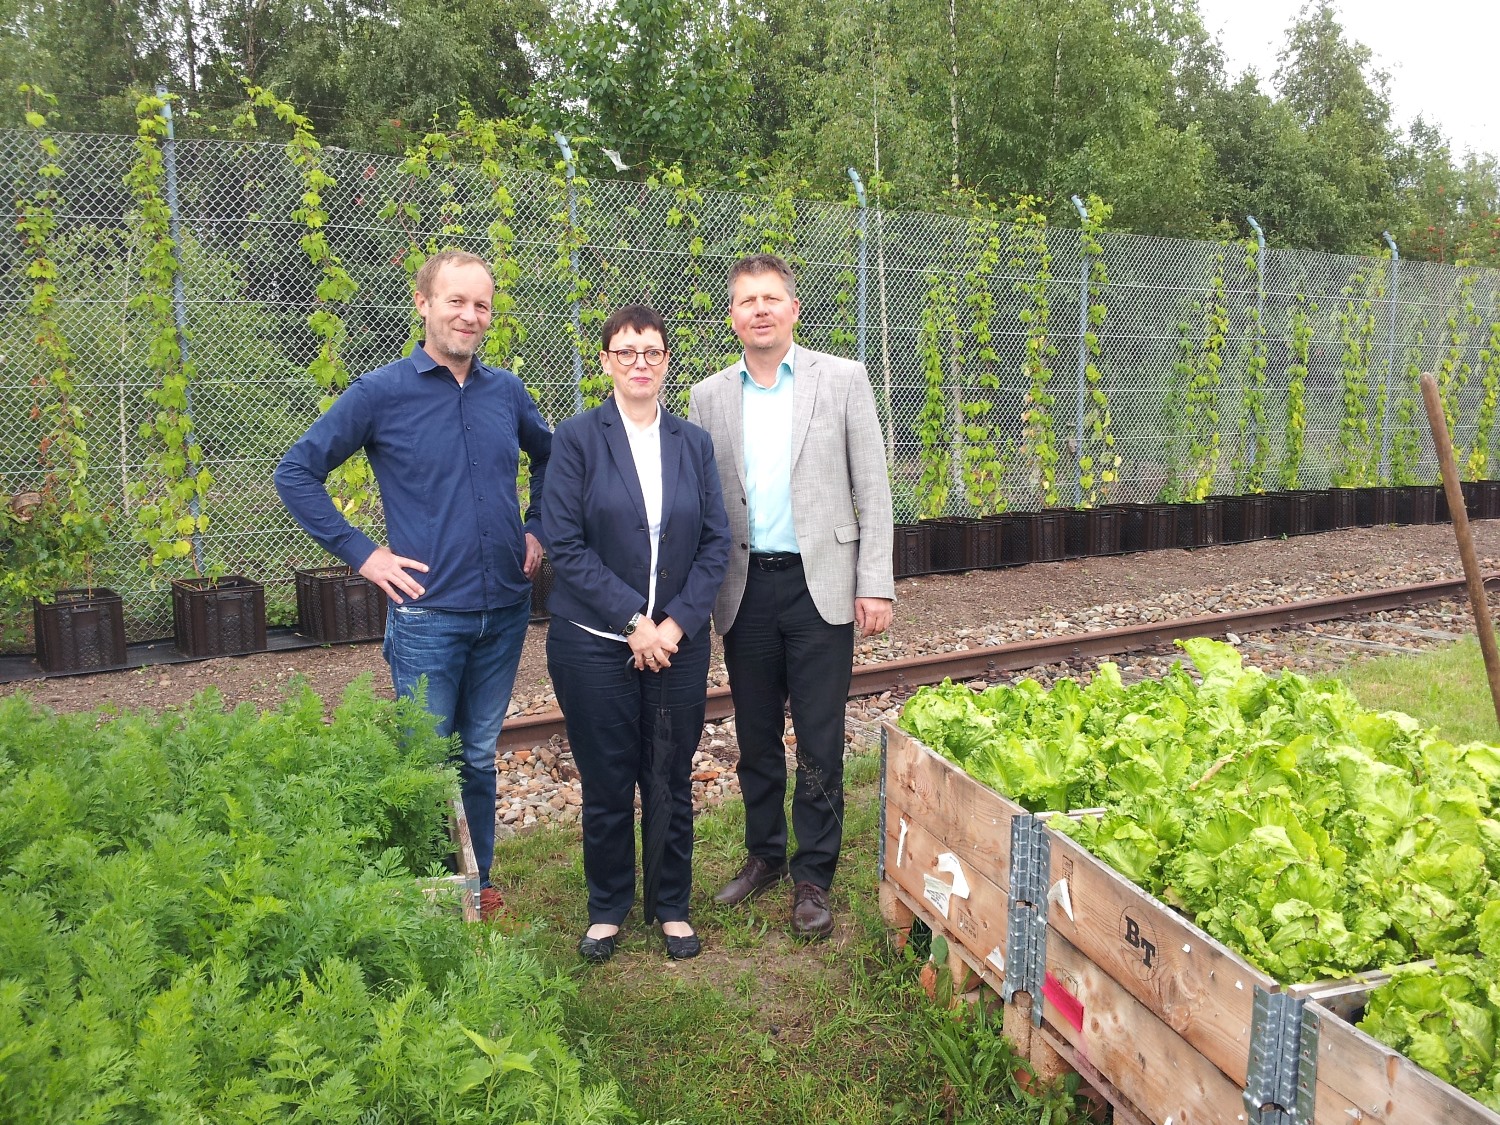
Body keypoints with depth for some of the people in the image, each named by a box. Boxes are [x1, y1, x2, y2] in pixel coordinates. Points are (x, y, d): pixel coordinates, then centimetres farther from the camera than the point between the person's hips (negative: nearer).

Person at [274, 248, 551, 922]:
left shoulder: (505, 391, 5)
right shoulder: (382, 393, -7)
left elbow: (549, 456, 24)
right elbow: (296, 472, -3)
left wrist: (537, 529, 12)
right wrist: (361, 553, -7)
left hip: (505, 610, 4)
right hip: (427, 613, -4)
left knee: (480, 757, 16)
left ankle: (477, 884, 32)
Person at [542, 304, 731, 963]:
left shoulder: (693, 443, 6)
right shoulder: (577, 438, -3)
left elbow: (716, 542, 3)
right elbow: (565, 543, -10)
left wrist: (677, 621, -9)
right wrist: (633, 619, -14)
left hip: (678, 643, 3)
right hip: (595, 643, -2)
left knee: (671, 783, 11)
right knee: (606, 784, 9)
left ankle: (671, 907, 29)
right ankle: (608, 907, 29)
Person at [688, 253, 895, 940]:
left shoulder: (843, 380, 1)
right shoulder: (709, 397, 7)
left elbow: (872, 489, 0)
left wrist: (875, 585, -6)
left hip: (820, 585, -2)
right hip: (745, 589, 3)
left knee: (819, 742, 3)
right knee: (755, 736, 14)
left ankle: (813, 876, 19)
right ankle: (763, 856, 32)